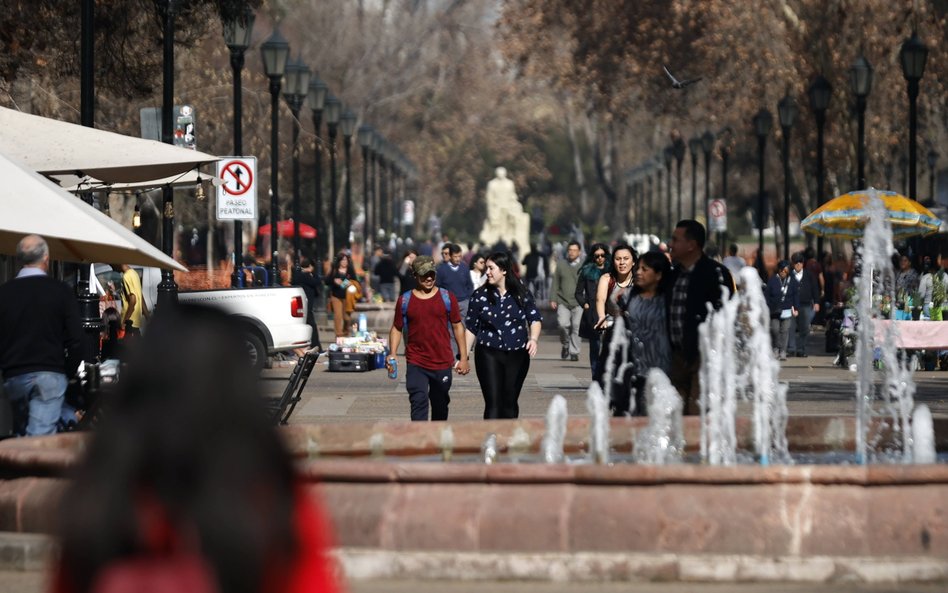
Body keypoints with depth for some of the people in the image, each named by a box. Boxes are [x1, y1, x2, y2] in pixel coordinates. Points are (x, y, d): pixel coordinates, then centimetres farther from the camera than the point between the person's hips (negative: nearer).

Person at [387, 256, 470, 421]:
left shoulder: (447, 298, 1)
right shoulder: (405, 300, 0)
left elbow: (457, 327, 6)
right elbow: (397, 328, 7)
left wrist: (463, 358, 3)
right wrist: (392, 355, -8)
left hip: (442, 364, 2)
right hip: (416, 364, -1)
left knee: (440, 405, 14)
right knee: (419, 402, -14)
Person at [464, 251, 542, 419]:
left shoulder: (522, 294, 1)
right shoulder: (480, 295, 1)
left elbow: (535, 319, 4)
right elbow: (471, 328, 6)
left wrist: (533, 339, -16)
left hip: (517, 355, 1)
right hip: (489, 355, -1)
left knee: (510, 403, 10)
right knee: (493, 403, -9)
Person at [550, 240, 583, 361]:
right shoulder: (561, 265, 11)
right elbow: (555, 283, 14)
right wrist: (553, 299, 7)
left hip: (578, 303, -1)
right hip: (563, 302, 1)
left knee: (576, 326, -6)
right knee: (563, 324, -16)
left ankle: (574, 352, 3)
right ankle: (565, 345, 9)